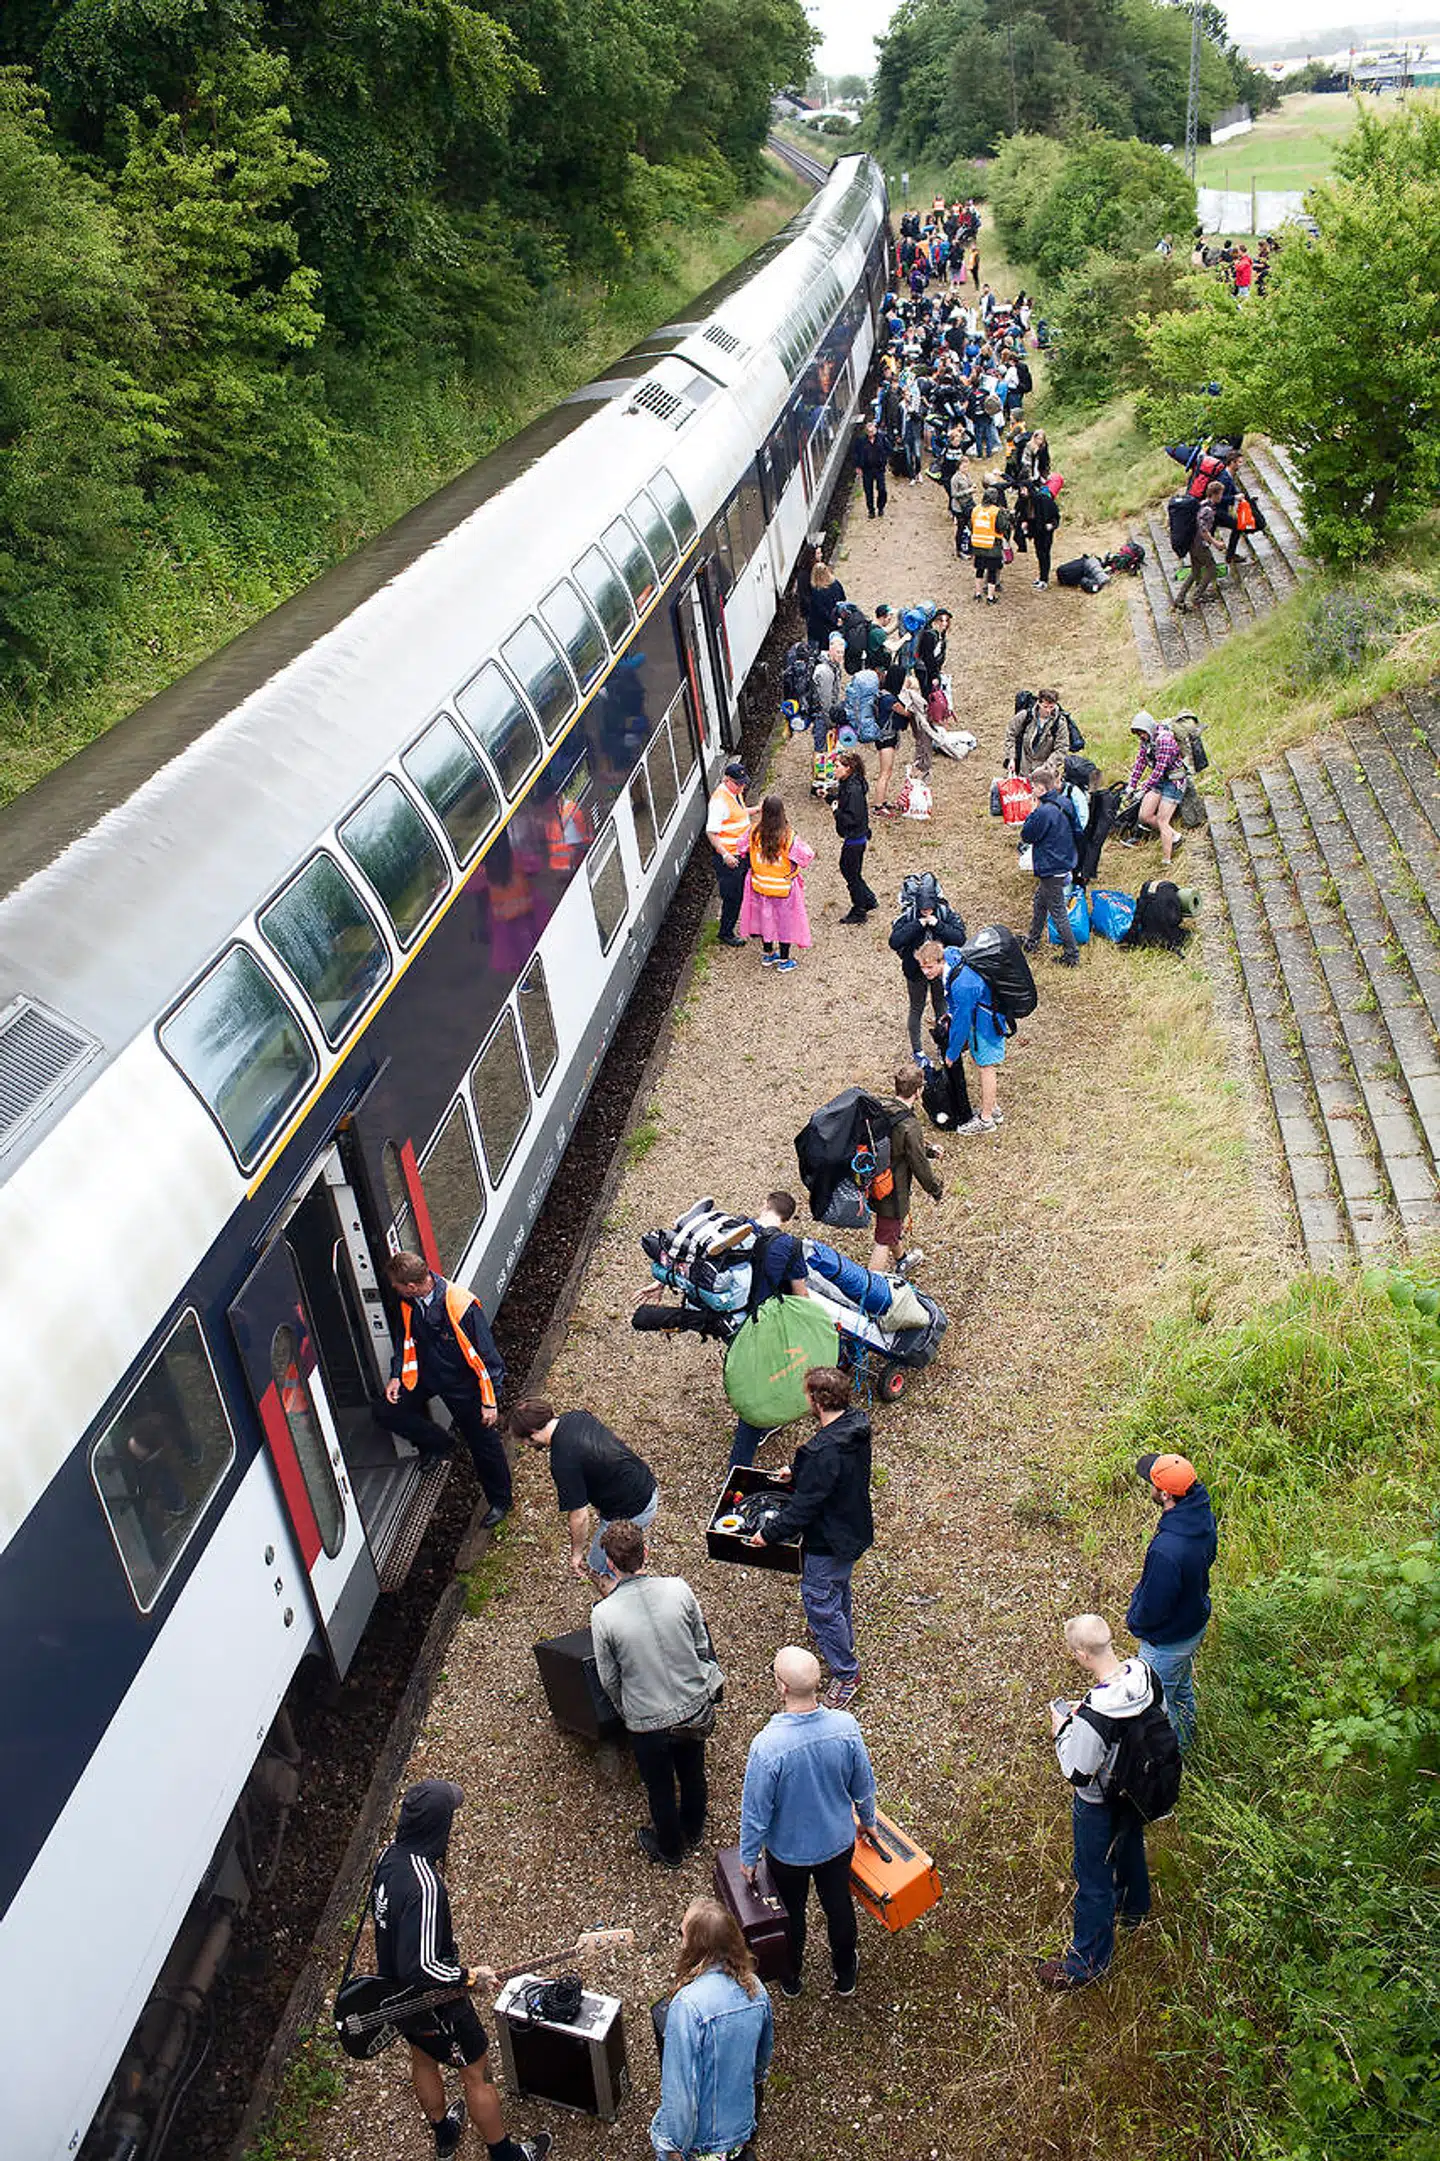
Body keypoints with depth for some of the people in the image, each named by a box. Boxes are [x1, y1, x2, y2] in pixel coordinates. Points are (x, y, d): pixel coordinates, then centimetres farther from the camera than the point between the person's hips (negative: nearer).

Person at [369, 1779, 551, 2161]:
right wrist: (471, 1976, -25)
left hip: (393, 1988, 8)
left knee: (423, 2058, 30)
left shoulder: (389, 1854, -13)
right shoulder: (424, 1887, -41)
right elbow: (420, 1969, -38)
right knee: (476, 2072, 15)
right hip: (431, 1999, -8)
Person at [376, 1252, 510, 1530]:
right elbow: (407, 1337, 9)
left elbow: (486, 1355, -25)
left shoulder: (462, 1306, -34)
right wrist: (396, 1375, 1)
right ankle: (439, 1444, 22)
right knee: (386, 1413, -1)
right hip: (425, 1374, 6)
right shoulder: (408, 1302, -13)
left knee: (484, 1443, 7)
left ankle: (500, 1501, 32)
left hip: (463, 1384, -6)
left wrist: (490, 1401, -20)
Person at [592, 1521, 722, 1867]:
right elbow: (703, 1647, -3)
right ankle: (693, 1831, 56)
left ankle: (669, 1849, 49)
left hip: (647, 1722, -2)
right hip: (696, 1708, 3)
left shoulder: (604, 1615, -23)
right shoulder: (678, 1589, -18)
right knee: (693, 1773, 29)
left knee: (660, 1789, 24)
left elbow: (609, 1679, -9)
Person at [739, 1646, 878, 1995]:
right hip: (838, 1842, 2)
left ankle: (791, 1977, 51)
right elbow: (864, 1786, -8)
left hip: (788, 1850, -2)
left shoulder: (767, 1745, -37)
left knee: (791, 1915, 26)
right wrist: (868, 1820, 14)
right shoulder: (846, 1727, -27)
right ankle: (846, 1974, 52)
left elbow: (756, 1811, -22)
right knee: (839, 1907, 28)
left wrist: (748, 1857, -3)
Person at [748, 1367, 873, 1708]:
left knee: (819, 1602, 10)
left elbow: (803, 1507, -29)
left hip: (829, 1542, -9)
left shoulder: (824, 1452, -37)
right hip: (854, 1527, 9)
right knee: (839, 1588, 32)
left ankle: (846, 1673, 25)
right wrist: (797, 1471, 18)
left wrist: (769, 1535, -16)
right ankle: (843, 1637, 56)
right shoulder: (856, 1423, -10)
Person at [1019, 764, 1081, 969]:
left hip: (1051, 870, -9)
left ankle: (1072, 954, 9)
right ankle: (1032, 942, 40)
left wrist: (1035, 809, -11)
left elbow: (1027, 835, -14)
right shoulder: (1066, 803, 0)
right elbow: (1077, 831, 9)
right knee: (1040, 901, 25)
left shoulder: (1045, 812, -26)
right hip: (1065, 864, 9)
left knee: (1057, 912, 2)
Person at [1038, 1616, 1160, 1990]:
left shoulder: (1091, 1716, -42)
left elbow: (1077, 1775, -28)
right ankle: (1133, 1908, 62)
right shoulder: (1144, 1673, -22)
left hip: (1099, 1805, -7)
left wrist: (1061, 1731, -12)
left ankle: (1087, 1963, 36)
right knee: (1130, 1844, 34)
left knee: (1093, 1879, 15)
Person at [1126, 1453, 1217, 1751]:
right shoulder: (1204, 1516, -16)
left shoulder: (1167, 1550, -43)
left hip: (1167, 1642, -8)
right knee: (1182, 1687, 33)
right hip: (1196, 1622, 8)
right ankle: (1185, 1737, 57)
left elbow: (1154, 1606, -29)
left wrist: (1135, 1623, -5)